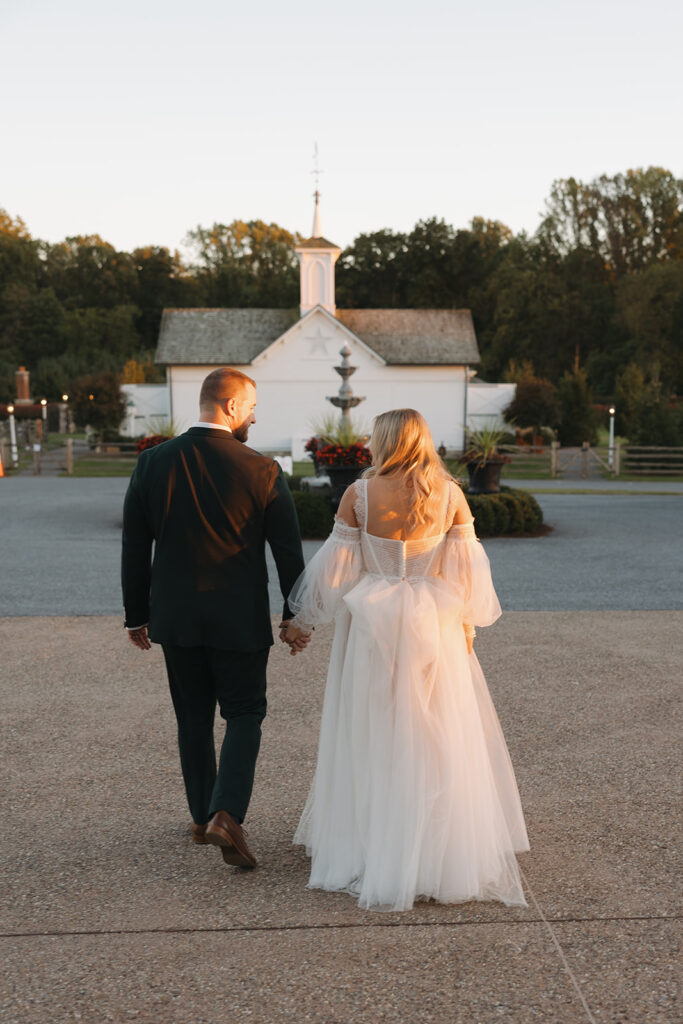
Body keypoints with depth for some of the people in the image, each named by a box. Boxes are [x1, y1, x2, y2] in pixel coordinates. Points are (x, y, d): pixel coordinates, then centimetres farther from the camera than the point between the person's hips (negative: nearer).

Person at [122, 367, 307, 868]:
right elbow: (288, 551, -5)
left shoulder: (153, 463, -4)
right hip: (241, 619, -3)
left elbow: (135, 547, 1)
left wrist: (137, 614, 11)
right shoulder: (263, 470, -10)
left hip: (176, 617, 3)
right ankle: (226, 813, -7)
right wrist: (296, 616, 7)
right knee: (244, 715, 9)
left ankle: (202, 816, 26)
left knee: (193, 718, 16)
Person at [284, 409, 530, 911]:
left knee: (371, 741, 10)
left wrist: (302, 621, 8)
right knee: (438, 738, 10)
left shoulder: (359, 494, -8)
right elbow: (466, 568, 0)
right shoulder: (449, 494, -4)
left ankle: (369, 848, 18)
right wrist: (467, 625, 13)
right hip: (433, 626, 1)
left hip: (372, 626, -1)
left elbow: (335, 569, -4)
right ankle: (443, 853, 17)